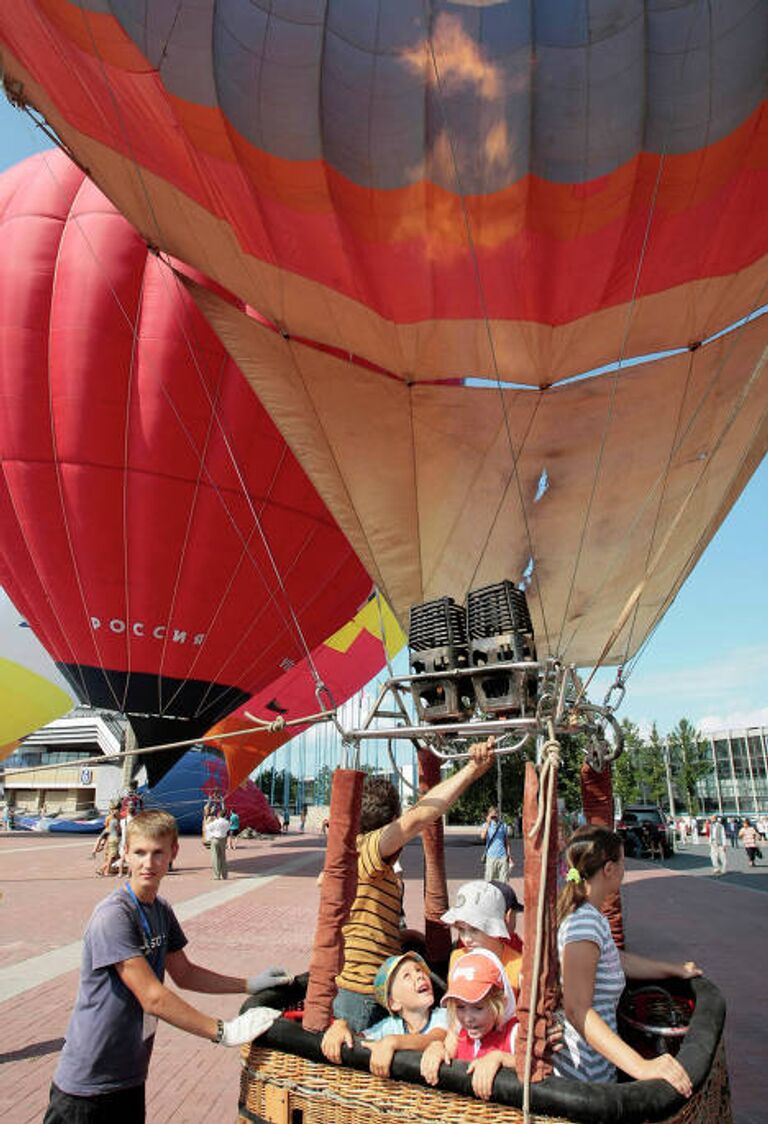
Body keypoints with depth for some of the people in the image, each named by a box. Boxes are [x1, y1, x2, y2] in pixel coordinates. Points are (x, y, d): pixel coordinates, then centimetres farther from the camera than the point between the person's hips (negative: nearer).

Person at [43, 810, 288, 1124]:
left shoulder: (161, 910, 2)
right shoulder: (113, 916, -24)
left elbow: (184, 974, 12)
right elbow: (153, 998, -25)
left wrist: (249, 983, 5)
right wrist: (225, 1032, -21)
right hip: (88, 1084, -7)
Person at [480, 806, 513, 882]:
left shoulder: (503, 825, 8)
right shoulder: (486, 825, 2)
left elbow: (507, 842, 14)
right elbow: (483, 836, -18)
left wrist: (509, 856, 10)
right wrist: (488, 823, -18)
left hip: (503, 856, 2)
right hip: (491, 856, -2)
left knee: (503, 881, 3)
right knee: (489, 881, -1)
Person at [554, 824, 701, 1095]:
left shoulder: (580, 913, 5)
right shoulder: (585, 922, -26)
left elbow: (616, 959, 20)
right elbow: (577, 1010, -32)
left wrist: (676, 969, 25)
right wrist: (641, 1067, -36)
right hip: (583, 1075, -9)